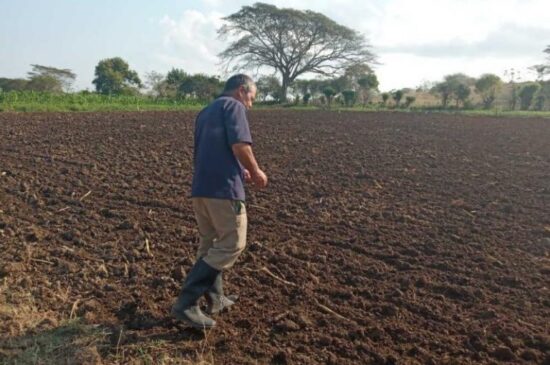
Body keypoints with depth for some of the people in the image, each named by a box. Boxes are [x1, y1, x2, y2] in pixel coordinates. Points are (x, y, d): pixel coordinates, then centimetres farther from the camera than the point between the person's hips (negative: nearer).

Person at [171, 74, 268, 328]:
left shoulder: (205, 111, 24)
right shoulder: (233, 106, -2)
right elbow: (239, 145, -16)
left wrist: (241, 171, 26)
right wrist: (255, 172, -1)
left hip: (200, 188, 9)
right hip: (223, 188, -9)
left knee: (210, 243, 18)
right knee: (231, 245, -2)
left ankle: (214, 299, 27)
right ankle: (186, 303, -5)